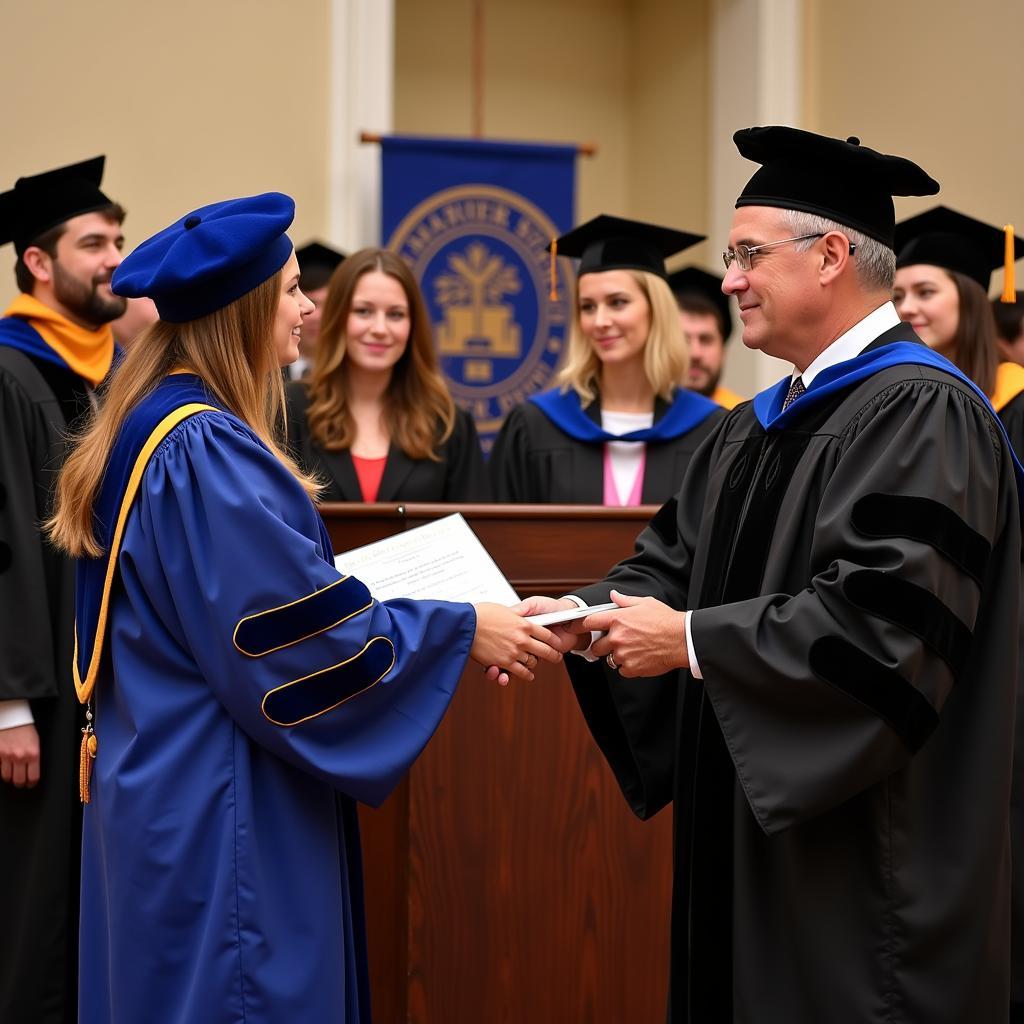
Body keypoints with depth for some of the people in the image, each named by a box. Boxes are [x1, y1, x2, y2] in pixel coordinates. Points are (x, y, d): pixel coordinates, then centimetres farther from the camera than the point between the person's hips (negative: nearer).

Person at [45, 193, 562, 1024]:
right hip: (217, 821, -11)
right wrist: (463, 631, -14)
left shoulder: (158, 426, 11)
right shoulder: (205, 449, -20)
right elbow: (299, 635, -21)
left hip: (166, 790, 11)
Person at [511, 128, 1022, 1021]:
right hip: (756, 827, 9)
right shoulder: (763, 423, 13)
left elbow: (881, 620, -25)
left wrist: (690, 639, -19)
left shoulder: (921, 412, -16)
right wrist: (574, 615, -6)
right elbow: (674, 565, 12)